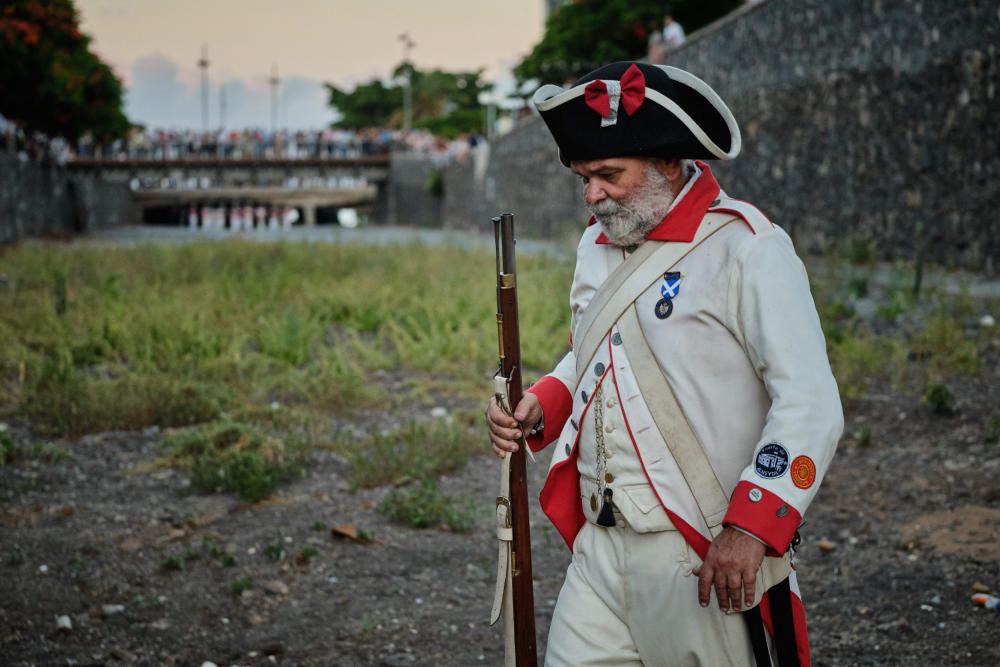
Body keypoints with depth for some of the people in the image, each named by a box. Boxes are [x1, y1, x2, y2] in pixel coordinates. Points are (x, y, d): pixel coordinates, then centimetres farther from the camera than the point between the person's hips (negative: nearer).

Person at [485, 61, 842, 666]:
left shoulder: (745, 249, -12)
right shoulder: (598, 246, 12)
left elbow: (810, 405, -16)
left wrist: (749, 527, -21)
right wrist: (539, 409, 6)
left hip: (707, 562, -6)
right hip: (600, 548, 6)